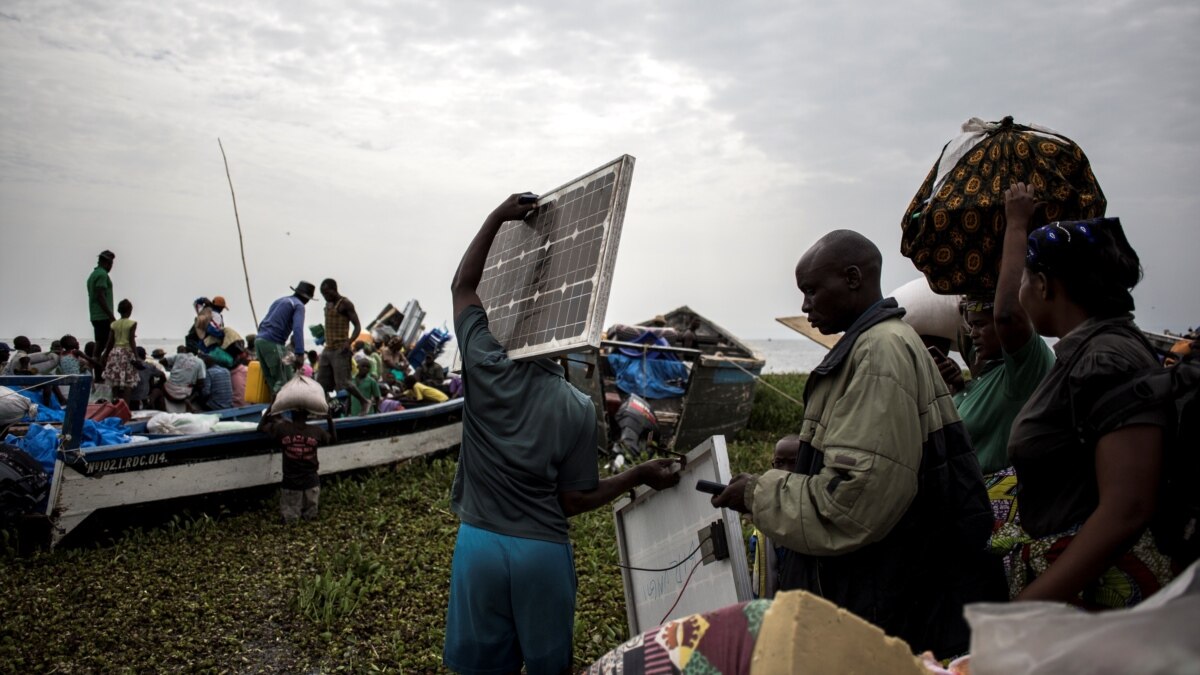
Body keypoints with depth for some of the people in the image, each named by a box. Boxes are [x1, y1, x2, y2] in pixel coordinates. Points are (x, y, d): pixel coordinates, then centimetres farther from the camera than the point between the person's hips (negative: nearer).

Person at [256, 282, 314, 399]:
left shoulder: (279, 301, 24)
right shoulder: (298, 305, -2)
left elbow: (262, 324, 26)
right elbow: (297, 328, -17)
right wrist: (300, 354, -23)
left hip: (259, 340, 8)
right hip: (272, 343, -8)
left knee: (270, 378, 11)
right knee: (284, 379, -6)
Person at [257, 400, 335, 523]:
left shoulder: (281, 429, -10)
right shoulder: (316, 431, -6)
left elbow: (261, 427, 9)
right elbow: (334, 439, 14)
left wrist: (271, 405, 14)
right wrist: (330, 420, 20)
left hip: (290, 483, -1)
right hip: (311, 482, 1)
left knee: (289, 520, 6)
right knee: (311, 518, 11)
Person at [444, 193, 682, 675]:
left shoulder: (486, 370, -10)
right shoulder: (579, 408, -9)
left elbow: (463, 286, 4)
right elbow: (574, 501, -5)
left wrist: (498, 217, 6)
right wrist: (640, 476, 5)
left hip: (479, 544, 1)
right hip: (543, 552, 0)